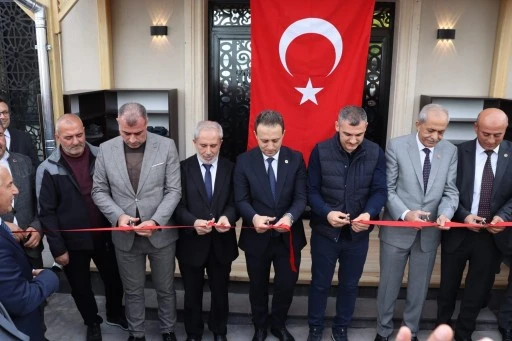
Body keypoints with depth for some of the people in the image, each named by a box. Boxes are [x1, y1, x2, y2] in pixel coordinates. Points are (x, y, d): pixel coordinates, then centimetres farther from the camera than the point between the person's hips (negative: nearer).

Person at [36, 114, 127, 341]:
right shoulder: (48, 169, -12)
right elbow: (47, 212, -9)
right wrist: (58, 248, -10)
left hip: (104, 235, 2)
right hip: (73, 241, -1)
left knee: (114, 278, 18)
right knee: (81, 287, 17)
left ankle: (115, 314, 46)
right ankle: (92, 322, 43)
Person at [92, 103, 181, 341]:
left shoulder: (166, 146, -9)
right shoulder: (106, 150, -3)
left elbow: (174, 190, -8)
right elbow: (99, 191, 2)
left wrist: (156, 221, -19)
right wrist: (118, 216, -14)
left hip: (161, 233, -1)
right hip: (125, 236, 1)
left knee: (165, 289, 16)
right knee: (132, 291, 17)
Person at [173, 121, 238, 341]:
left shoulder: (230, 168, -1)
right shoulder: (183, 168, -6)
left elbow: (234, 203, -3)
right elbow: (178, 206, -10)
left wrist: (228, 217, -26)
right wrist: (193, 222, -29)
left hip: (221, 243, 2)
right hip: (191, 243, -1)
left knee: (220, 292, 19)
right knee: (192, 293, 17)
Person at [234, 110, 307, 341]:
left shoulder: (296, 159, -5)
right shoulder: (244, 161, -8)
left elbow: (301, 197, -8)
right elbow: (241, 200, -9)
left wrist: (290, 217, -29)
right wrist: (254, 217, -30)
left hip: (288, 237, 1)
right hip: (256, 237, -1)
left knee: (286, 286, 15)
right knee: (258, 287, 18)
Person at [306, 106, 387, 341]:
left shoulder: (376, 153, -7)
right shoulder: (321, 151, -11)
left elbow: (380, 191, -6)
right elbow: (311, 191, -8)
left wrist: (369, 213, -27)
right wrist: (327, 212, -26)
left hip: (358, 233, 2)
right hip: (325, 231, -1)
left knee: (350, 284, 19)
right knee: (320, 283, 14)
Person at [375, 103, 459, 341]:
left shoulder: (450, 151, 1)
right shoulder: (397, 146, -9)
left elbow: (450, 190, 0)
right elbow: (387, 188, -10)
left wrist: (445, 213, -20)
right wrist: (405, 213, -23)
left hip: (429, 232, 3)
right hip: (397, 229, -3)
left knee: (420, 287, 17)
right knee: (389, 284, 12)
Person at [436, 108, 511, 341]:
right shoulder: (459, 152, -7)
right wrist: (464, 216, -18)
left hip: (493, 235, 2)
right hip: (458, 231, -1)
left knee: (478, 290, 15)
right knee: (448, 287, 15)